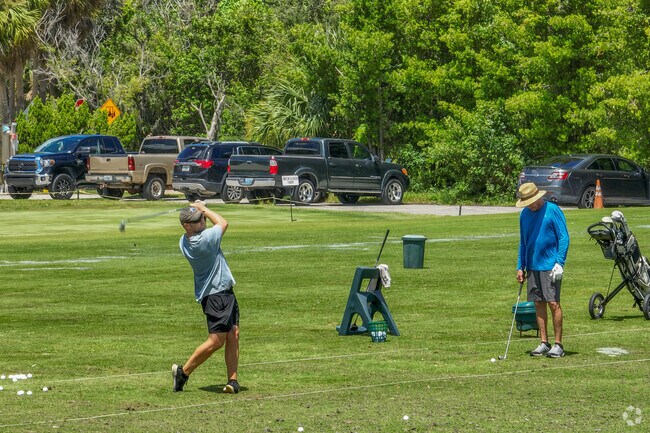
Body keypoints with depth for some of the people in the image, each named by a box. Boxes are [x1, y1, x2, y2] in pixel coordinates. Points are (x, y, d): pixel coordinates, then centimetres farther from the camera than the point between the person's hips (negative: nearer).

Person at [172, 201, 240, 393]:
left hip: (226, 291, 10)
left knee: (233, 335, 4)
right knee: (216, 340, -9)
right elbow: (223, 223, -2)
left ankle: (232, 380, 3)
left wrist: (200, 210, 10)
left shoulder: (184, 242, 4)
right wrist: (203, 208, 8)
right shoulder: (205, 239, -22)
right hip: (215, 295, -10)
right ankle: (183, 372, 3)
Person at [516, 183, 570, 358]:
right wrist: (520, 267, 14)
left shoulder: (553, 210, -7)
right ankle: (544, 343, 12)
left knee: (553, 303, -6)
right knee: (538, 304, 7)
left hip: (550, 266, -6)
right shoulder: (525, 215, 11)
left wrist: (559, 262, -15)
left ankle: (558, 345, -1)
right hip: (532, 267, 6)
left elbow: (564, 238, -7)